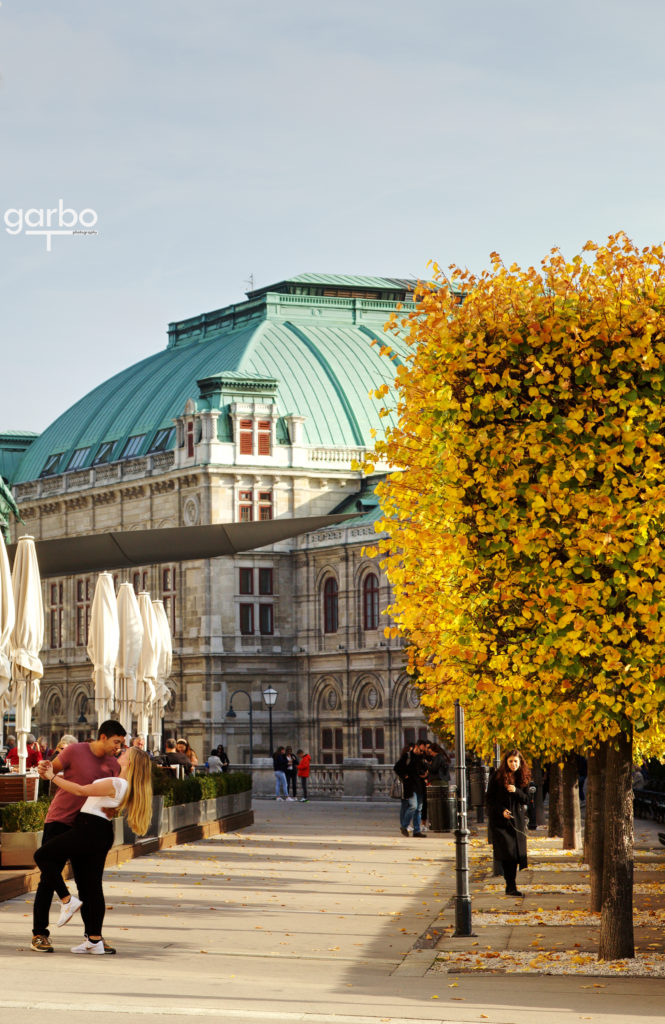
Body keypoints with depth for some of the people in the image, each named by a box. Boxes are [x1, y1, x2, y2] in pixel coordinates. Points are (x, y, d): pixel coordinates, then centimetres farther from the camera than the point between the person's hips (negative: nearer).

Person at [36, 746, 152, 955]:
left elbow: (80, 791, -17)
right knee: (91, 885, 9)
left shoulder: (114, 784, -16)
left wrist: (52, 777, -9)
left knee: (42, 856, 2)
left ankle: (68, 900, -3)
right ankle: (95, 940, 5)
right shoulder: (129, 787, 11)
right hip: (104, 834, 9)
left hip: (89, 829, -9)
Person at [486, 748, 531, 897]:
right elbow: (490, 798, -1)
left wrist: (516, 791, -14)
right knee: (507, 852, -12)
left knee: (518, 852, -2)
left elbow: (526, 799, 5)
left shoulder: (523, 777, 6)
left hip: (518, 819, 3)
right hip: (500, 820, -3)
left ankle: (511, 886, 8)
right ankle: (511, 886, -10)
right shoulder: (498, 777, -4)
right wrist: (501, 811, -14)